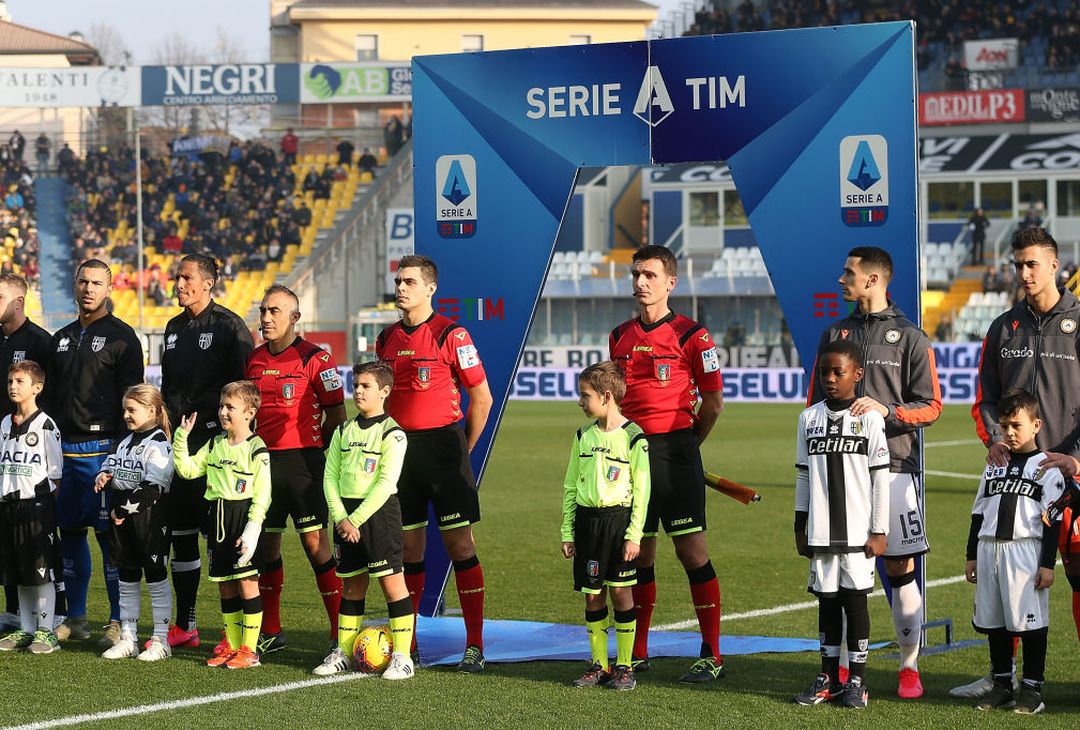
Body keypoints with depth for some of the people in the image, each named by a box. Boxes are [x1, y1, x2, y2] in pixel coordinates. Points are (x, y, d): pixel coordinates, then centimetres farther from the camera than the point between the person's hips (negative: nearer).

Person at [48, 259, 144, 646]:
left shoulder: (121, 337, -2)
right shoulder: (61, 339, 17)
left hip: (102, 449, -6)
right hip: (65, 450, 6)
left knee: (110, 534, -6)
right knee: (69, 532, 9)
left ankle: (119, 621, -2)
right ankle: (75, 618, 17)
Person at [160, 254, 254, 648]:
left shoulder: (228, 326, -7)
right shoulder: (174, 328, 16)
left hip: (216, 442, -8)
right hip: (179, 445, 8)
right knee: (180, 533, 10)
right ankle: (184, 626, 17)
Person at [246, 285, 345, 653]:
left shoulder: (315, 357, -7)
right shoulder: (254, 358, 11)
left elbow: (336, 413, -2)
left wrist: (313, 447, 2)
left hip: (303, 460, -6)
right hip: (263, 460, 6)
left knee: (315, 543, -8)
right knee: (266, 544, 9)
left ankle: (340, 633, -3)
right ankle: (270, 632, 19)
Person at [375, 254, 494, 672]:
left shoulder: (451, 335, -6)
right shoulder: (387, 339, 11)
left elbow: (482, 397, -3)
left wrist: (463, 448, 2)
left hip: (442, 445, -5)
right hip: (399, 447, 5)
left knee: (459, 543, -5)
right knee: (407, 547, 7)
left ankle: (475, 644, -3)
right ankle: (406, 642, 13)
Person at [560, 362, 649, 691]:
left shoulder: (633, 437, -6)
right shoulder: (583, 437, 9)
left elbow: (642, 490, -6)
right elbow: (570, 487, 13)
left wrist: (634, 535, -11)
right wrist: (567, 532, 9)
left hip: (619, 519, -5)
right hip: (587, 519, 5)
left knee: (620, 591, -2)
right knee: (592, 595, 5)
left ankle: (624, 666, 6)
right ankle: (599, 665, 13)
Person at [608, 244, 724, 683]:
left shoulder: (690, 334, -4)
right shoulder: (620, 336, 12)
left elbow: (713, 401, -1)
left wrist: (684, 445, 7)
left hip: (674, 451, -5)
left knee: (691, 549, -6)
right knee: (638, 552, 10)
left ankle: (712, 656, -1)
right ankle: (637, 653, 17)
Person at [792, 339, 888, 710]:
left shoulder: (869, 418, -3)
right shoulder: (810, 418, 8)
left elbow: (880, 477, -3)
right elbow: (803, 475, 13)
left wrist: (879, 530, -6)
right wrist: (800, 526, 11)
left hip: (857, 532, -3)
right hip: (820, 533, 3)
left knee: (855, 599, 0)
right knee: (827, 601, 8)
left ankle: (856, 679, 7)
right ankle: (829, 678, 15)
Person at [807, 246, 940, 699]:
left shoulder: (910, 338, 3)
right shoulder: (834, 334, 14)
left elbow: (930, 407, 0)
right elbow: (815, 403, 17)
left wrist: (887, 410, -15)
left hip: (893, 465, -3)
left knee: (901, 570, -2)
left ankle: (909, 667, 6)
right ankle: (843, 666, 8)